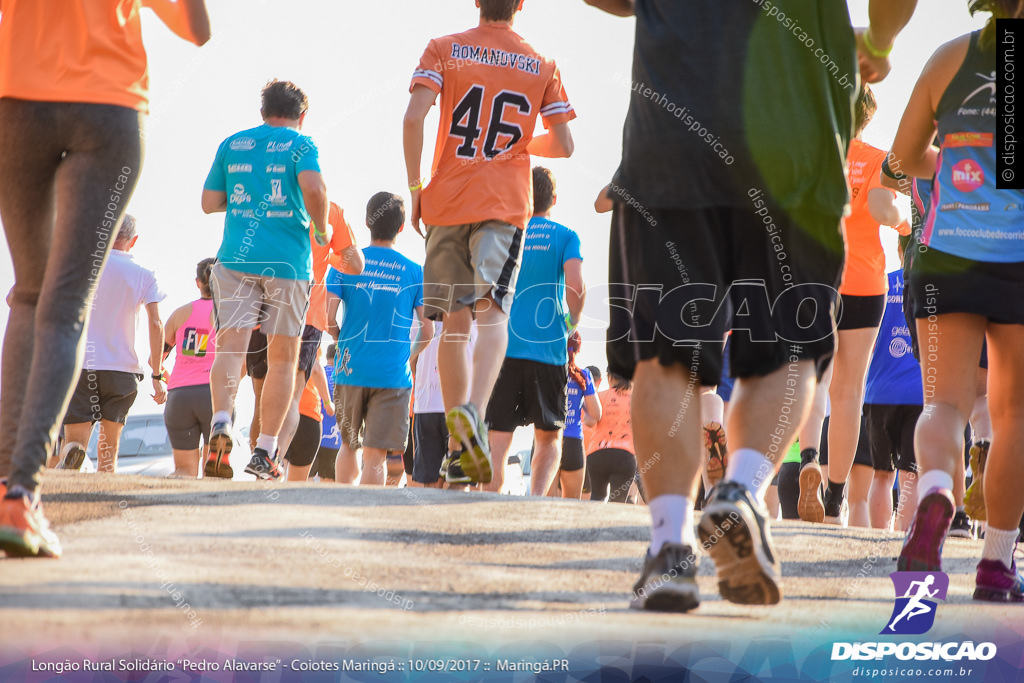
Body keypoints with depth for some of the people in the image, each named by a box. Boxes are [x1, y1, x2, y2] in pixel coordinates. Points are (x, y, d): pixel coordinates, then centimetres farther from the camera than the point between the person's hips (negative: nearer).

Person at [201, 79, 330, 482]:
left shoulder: (232, 144, 13)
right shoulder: (300, 145, 2)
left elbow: (209, 203, 15)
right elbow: (313, 188, -16)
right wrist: (321, 228, 0)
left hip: (236, 256, 2)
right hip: (287, 260, -2)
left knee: (231, 343, -6)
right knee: (283, 355, 7)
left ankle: (221, 419, -33)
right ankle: (265, 450, 4)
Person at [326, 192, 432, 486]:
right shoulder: (414, 272, 1)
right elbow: (427, 332, 1)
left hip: (351, 370, 1)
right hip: (393, 374, -1)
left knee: (349, 446, 20)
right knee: (375, 456, -3)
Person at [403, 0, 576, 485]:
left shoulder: (443, 50, 5)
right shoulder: (542, 66, 8)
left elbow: (414, 116, -9)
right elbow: (563, 145, 7)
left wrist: (415, 186, 0)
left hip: (447, 202, 1)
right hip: (505, 206, -1)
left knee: (455, 321, 9)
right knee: (492, 313, -11)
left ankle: (458, 445, 13)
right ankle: (472, 410, -38)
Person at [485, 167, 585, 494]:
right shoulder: (564, 236, 3)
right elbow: (576, 286, -12)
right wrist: (572, 322, 5)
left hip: (502, 346, 2)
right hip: (548, 347, -1)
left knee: (498, 440, 1)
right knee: (548, 438, 10)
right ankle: (536, 499, -11)